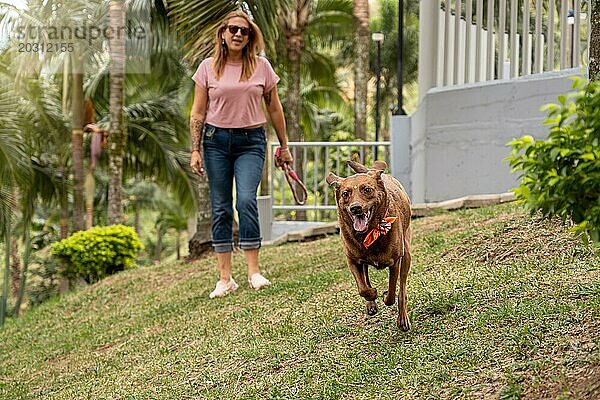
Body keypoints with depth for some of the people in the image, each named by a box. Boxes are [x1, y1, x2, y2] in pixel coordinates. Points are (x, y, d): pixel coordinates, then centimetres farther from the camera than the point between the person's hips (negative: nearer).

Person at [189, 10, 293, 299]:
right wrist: (196, 150, -1)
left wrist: (284, 146, 13)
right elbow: (198, 112, 5)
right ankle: (225, 278, 4)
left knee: (246, 200, -19)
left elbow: (274, 108, 11)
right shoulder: (208, 67, 3)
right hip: (216, 140, 1)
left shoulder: (261, 66, 3)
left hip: (251, 141, -1)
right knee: (220, 208, 1)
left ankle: (254, 271, -11)